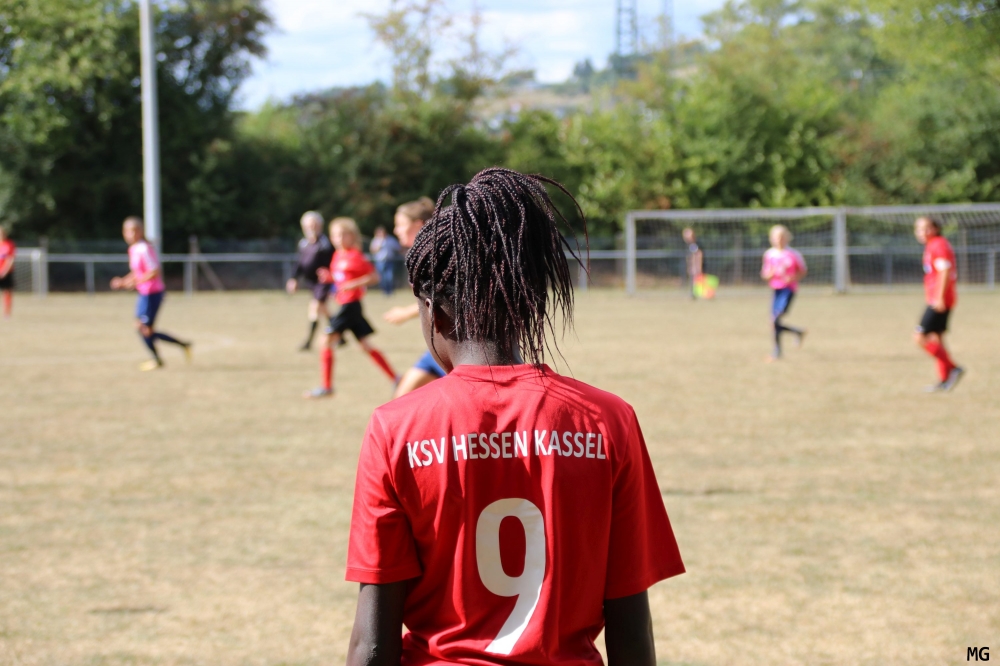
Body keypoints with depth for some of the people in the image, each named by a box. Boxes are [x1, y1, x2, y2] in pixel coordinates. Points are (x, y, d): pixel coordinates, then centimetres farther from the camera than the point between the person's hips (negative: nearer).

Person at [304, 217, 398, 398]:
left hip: (351, 305, -9)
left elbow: (374, 276, -15)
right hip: (345, 304, 9)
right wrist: (328, 277, 3)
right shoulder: (338, 255, 11)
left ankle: (326, 387, -3)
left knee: (327, 340, -8)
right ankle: (395, 378, 17)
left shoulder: (354, 257, -14)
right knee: (365, 345, 13)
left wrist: (353, 285, -23)